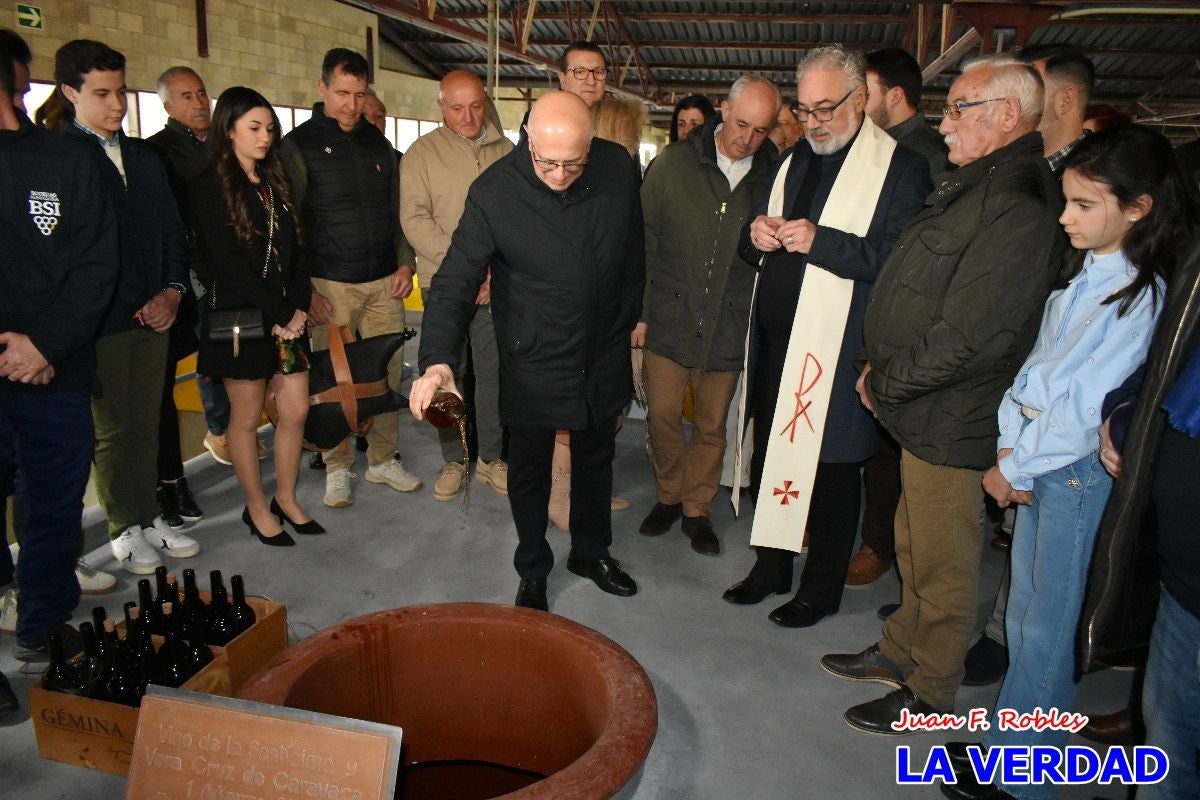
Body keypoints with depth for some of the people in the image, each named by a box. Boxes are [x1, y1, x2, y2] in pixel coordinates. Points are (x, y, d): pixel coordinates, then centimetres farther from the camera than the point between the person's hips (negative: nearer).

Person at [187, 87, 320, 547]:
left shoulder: (275, 183, 13)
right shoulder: (209, 186, -7)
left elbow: (294, 252, 10)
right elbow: (227, 264, -14)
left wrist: (300, 307, -4)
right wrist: (279, 314, -15)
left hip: (288, 317, 6)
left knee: (296, 411, 7)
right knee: (246, 418, 6)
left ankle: (287, 500, 24)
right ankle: (257, 509, 21)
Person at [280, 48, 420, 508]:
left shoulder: (377, 142, 12)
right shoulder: (298, 146, -1)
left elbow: (396, 208, 17)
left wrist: (405, 263, 6)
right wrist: (303, 290, -8)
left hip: (385, 282, 4)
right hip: (330, 286, -4)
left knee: (388, 374, 6)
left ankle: (383, 460, 20)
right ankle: (337, 469, 16)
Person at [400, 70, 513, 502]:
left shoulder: (505, 151, 7)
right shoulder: (422, 153, 2)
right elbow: (415, 219, -7)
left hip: (498, 285, 1)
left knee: (494, 370, 6)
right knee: (447, 372, 5)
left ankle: (491, 458, 21)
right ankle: (453, 460, 20)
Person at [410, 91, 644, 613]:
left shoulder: (619, 168, -11)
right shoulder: (494, 192, -21)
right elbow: (454, 281, -22)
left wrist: (631, 316, 12)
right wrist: (437, 361, -35)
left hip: (604, 355, 4)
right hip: (532, 362, -3)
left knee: (596, 458, 21)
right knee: (529, 469, 12)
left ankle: (591, 552, 45)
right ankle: (533, 571, 35)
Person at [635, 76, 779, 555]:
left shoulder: (773, 177, -1)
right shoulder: (675, 163, -2)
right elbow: (644, 241, 0)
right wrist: (638, 311, -2)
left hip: (729, 327, 0)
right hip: (669, 318, 0)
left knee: (712, 425, 10)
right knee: (662, 415, 5)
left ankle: (697, 509, 29)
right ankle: (669, 496, 30)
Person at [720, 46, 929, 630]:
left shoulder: (900, 168, -6)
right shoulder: (794, 161, 17)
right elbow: (755, 250, 21)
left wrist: (820, 241, -24)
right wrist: (756, 236, -2)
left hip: (835, 350, -7)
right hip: (774, 340, 7)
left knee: (830, 469, 4)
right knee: (767, 457, 14)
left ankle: (822, 588, 23)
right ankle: (770, 567, 33)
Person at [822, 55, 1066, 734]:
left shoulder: (1017, 206, -22)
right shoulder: (977, 186, 12)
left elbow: (967, 338, -26)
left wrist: (883, 383, -14)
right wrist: (883, 369, 6)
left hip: (950, 422, -10)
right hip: (926, 410, 10)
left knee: (942, 564, 8)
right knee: (917, 546, 22)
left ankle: (929, 692, 26)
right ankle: (901, 653, 41)